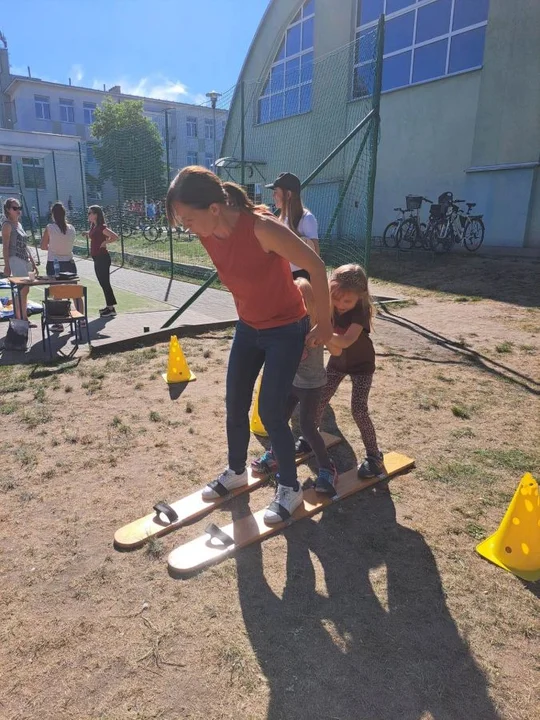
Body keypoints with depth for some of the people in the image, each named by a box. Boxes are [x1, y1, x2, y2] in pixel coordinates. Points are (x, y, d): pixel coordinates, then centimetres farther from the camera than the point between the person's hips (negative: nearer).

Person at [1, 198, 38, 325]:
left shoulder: (18, 224, 18)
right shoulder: (7, 225, -6)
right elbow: (5, 246, -12)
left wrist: (33, 262, 19)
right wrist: (6, 266, -17)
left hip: (24, 260, 8)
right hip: (15, 260, -8)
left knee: (23, 291, 8)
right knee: (24, 290, -13)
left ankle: (23, 319, 13)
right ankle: (21, 319, -10)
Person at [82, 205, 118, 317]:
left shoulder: (101, 227, -15)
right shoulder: (93, 226, 12)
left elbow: (115, 237, -23)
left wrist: (104, 243, -17)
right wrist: (88, 234, 12)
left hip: (102, 258, -10)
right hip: (97, 258, 10)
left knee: (105, 283, -6)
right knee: (103, 283, 13)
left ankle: (111, 308, -1)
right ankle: (109, 306, 21)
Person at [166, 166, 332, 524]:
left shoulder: (263, 229, -30)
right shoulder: (208, 236, -9)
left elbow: (316, 266, -22)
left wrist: (325, 324, -15)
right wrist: (249, 312, 15)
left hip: (286, 330, -6)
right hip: (248, 328, 7)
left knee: (271, 412, -4)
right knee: (235, 406, 12)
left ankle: (291, 488, 19)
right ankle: (236, 471, 37)